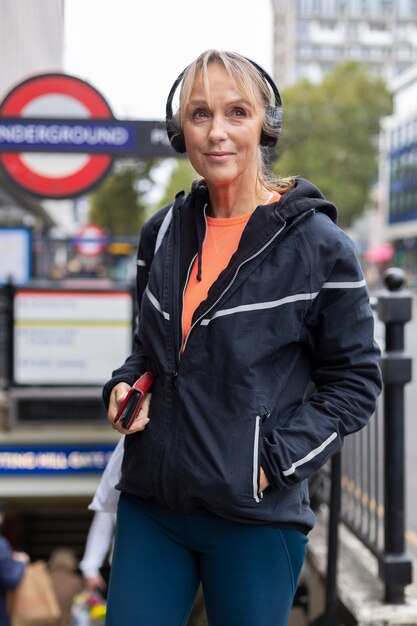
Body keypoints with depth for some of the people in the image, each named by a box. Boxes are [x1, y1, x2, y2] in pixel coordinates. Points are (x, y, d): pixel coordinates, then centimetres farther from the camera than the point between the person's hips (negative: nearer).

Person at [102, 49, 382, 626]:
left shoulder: (317, 243, -7)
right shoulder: (163, 233, 8)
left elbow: (355, 381, -3)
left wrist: (275, 461, -12)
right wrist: (126, 386, 2)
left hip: (255, 518, -4)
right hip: (150, 506, 4)